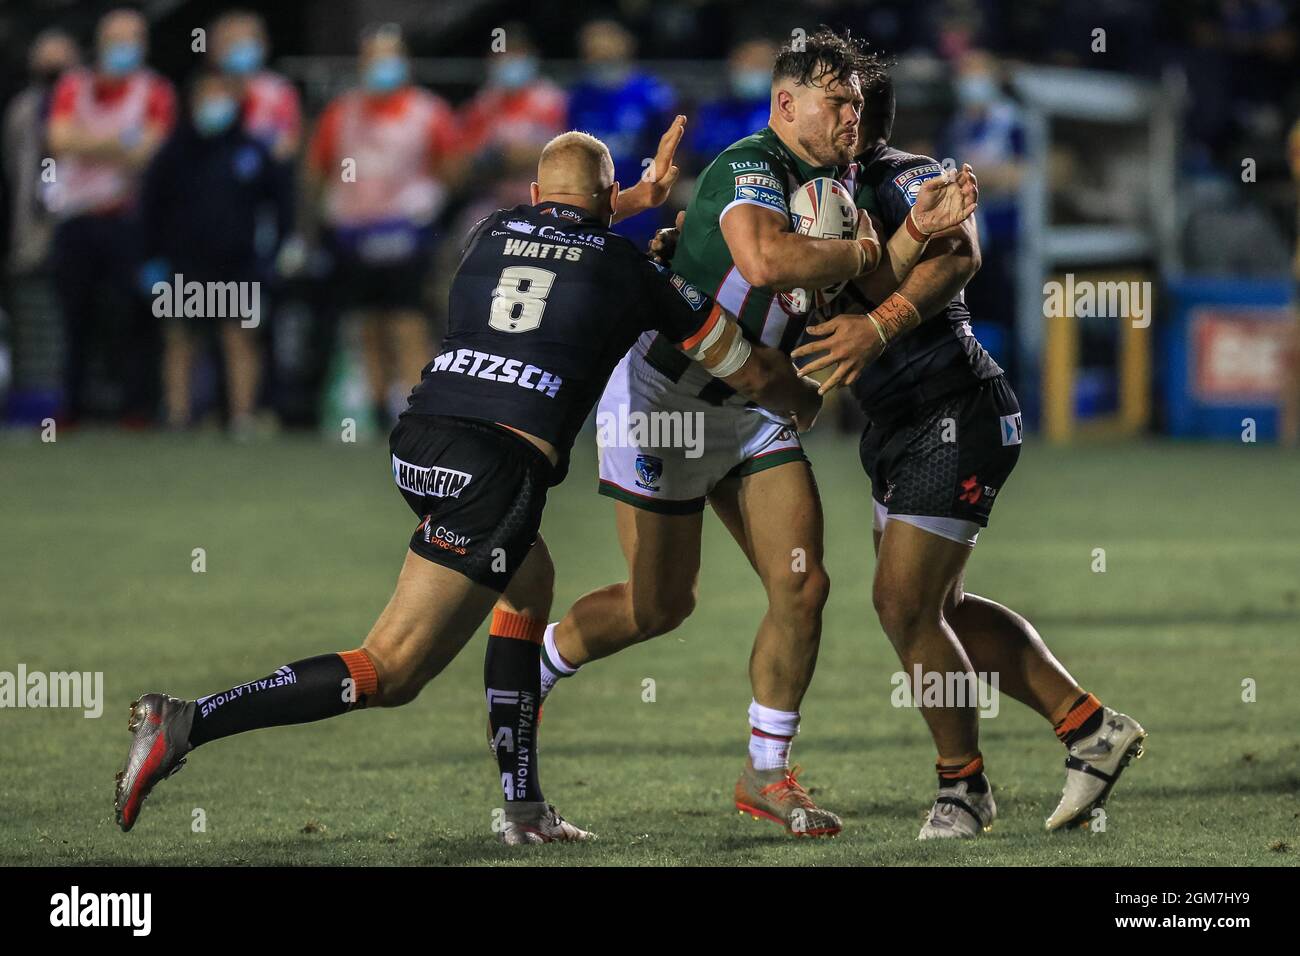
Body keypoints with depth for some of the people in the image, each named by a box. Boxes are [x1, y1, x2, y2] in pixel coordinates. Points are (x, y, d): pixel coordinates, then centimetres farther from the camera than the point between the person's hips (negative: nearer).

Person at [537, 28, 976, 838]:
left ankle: (767, 773, 7)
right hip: (662, 396, -8)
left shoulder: (830, 187, 6)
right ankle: (528, 669, 29)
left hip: (753, 409, 8)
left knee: (803, 585, -4)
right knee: (661, 605, 2)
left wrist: (915, 233, -17)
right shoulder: (751, 167, -21)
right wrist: (858, 253, -24)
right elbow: (766, 258, -42)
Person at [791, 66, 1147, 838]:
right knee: (935, 609, 13)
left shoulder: (909, 178, -16)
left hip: (955, 418, -10)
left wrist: (881, 324, -48)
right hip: (898, 428, 10)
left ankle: (966, 783, 7)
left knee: (904, 605, -11)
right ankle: (1091, 727, 22)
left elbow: (958, 254, -34)